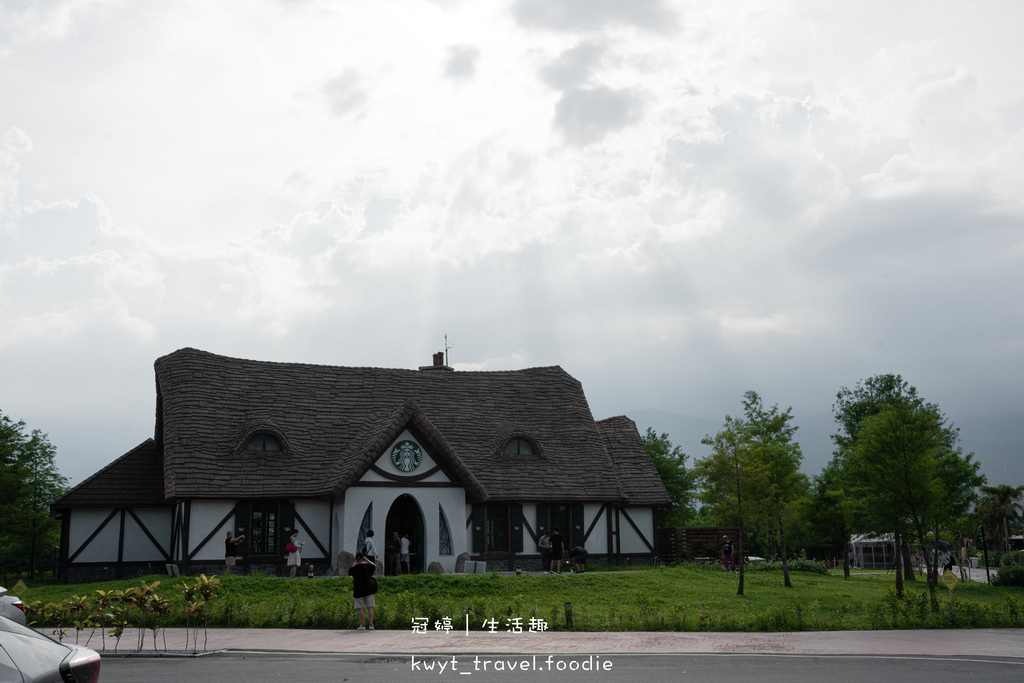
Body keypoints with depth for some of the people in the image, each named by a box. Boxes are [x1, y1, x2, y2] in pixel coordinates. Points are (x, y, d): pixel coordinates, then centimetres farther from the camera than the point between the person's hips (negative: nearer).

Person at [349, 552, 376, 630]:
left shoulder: (354, 569, -9)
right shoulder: (368, 566, -3)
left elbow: (350, 571, 16)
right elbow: (375, 566, 20)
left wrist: (355, 563, 23)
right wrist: (367, 560, 30)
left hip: (358, 591, -2)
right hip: (368, 589, 2)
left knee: (360, 608, 3)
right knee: (369, 607, 6)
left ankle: (362, 625, -1)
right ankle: (371, 625, 2)